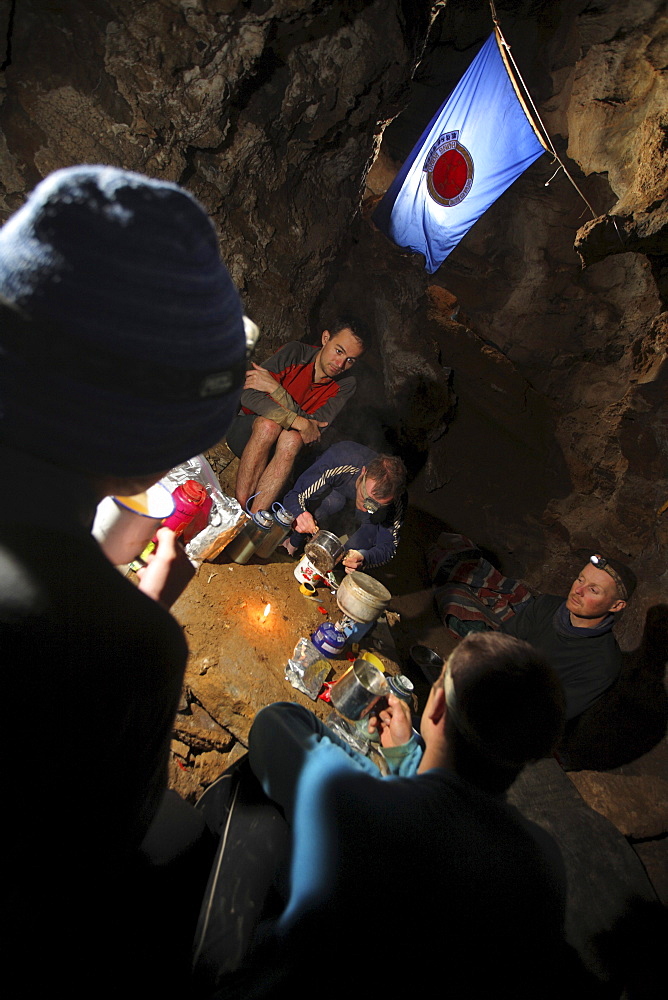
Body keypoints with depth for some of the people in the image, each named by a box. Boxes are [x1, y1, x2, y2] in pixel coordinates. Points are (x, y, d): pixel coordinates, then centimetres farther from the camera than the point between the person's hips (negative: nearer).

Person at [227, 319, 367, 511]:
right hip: (248, 433, -1)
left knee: (292, 438, -33)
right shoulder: (296, 352, -14)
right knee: (269, 424, -34)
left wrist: (274, 388, -28)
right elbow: (249, 395, -24)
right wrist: (300, 423, -31)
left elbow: (316, 428, -21)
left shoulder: (345, 385, -7)